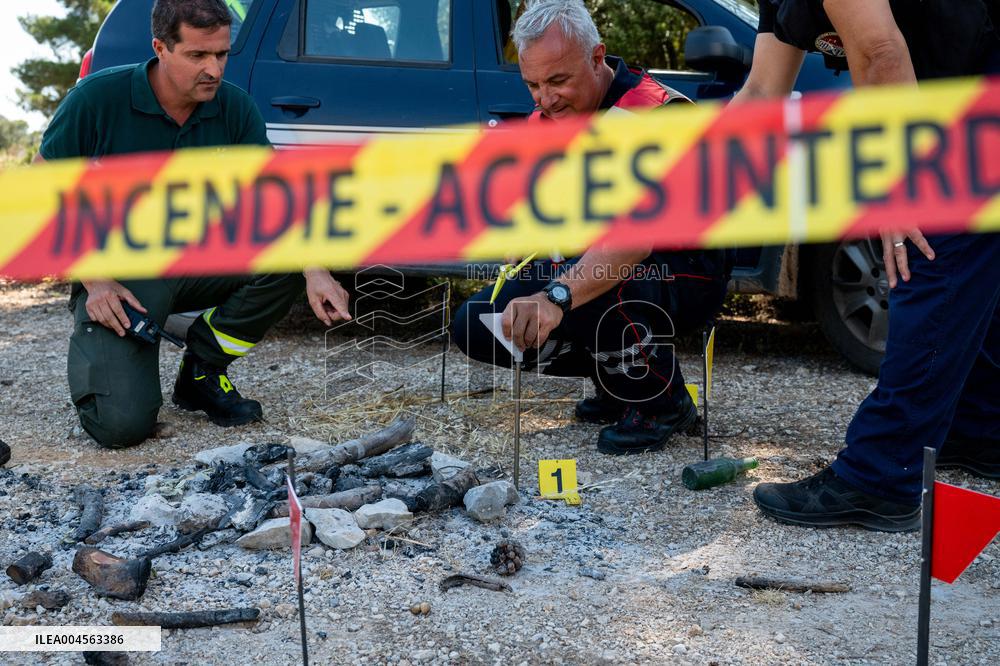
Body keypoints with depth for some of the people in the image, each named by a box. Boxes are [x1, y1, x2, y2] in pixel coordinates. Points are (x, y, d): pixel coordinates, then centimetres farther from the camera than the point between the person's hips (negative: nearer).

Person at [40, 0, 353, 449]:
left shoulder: (235, 108, -8)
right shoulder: (97, 99, -17)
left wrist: (316, 275, -28)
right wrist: (93, 280, -17)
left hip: (195, 259, 4)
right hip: (118, 272, -4)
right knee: (122, 425, -21)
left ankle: (201, 371, -2)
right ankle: (90, 344, 16)